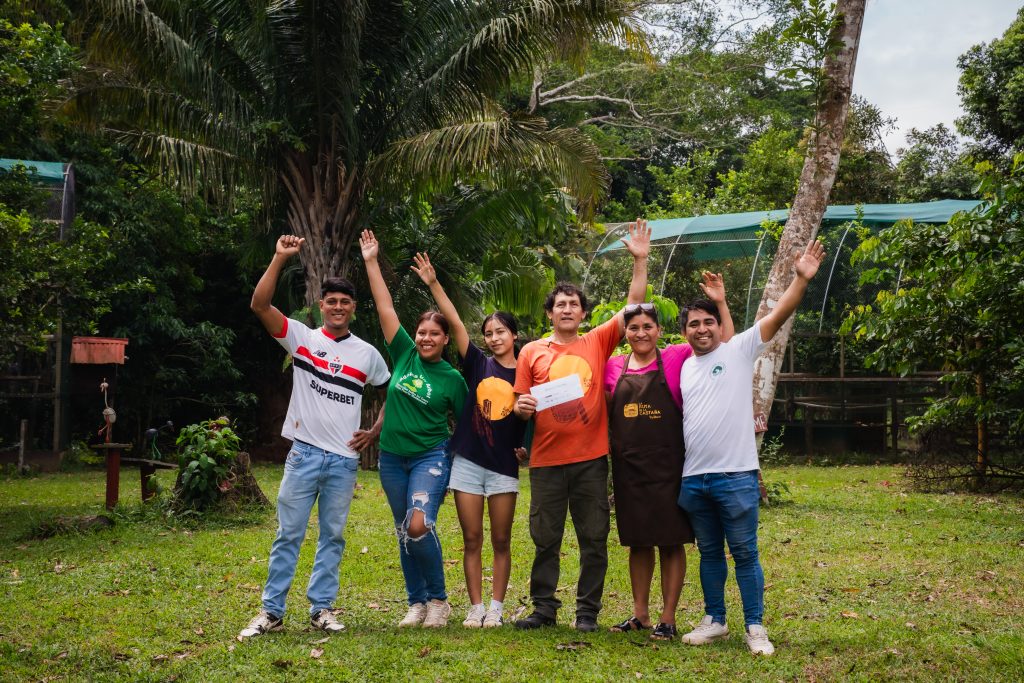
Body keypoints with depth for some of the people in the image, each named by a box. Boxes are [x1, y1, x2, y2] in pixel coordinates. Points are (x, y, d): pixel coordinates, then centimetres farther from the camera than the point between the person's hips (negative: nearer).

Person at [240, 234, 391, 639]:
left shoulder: (367, 354, 7)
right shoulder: (302, 338, 1)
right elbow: (259, 304, -11)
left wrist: (375, 432, 5)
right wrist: (280, 258, -18)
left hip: (344, 459, 2)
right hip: (304, 453, -2)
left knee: (333, 536, 8)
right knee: (288, 534, 1)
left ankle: (321, 608, 17)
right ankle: (271, 611, 7)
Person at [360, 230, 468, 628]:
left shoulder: (452, 379, -4)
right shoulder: (404, 354, 1)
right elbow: (385, 307, -1)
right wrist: (371, 262, -2)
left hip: (430, 456, -4)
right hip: (393, 457, 4)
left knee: (419, 526, -21)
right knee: (403, 533, 9)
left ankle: (438, 599, -3)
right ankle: (416, 603, 20)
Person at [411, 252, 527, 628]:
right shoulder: (478, 364, 3)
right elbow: (454, 322, -4)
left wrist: (527, 447, -8)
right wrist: (433, 283, -11)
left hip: (504, 465, 0)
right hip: (468, 460, 0)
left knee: (501, 541, 4)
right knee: (471, 540, 4)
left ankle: (496, 608, 13)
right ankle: (475, 608, 11)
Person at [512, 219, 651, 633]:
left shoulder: (598, 343, 5)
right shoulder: (532, 352, 6)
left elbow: (634, 305, 1)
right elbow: (521, 406, 10)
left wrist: (640, 261, -6)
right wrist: (521, 408, -13)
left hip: (590, 458, 0)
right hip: (547, 459, 0)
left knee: (594, 540, 5)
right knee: (545, 539, 6)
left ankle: (587, 611, 14)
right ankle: (544, 608, 17)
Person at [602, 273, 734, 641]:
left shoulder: (676, 358, -2)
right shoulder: (614, 367, 5)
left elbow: (725, 347, -6)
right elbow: (605, 413, 18)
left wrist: (720, 303, -12)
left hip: (668, 467, -3)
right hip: (628, 468, 3)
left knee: (671, 542, 2)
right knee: (637, 541, 12)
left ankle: (668, 619, 9)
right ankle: (639, 614, 22)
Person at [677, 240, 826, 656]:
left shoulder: (739, 350, -1)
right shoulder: (683, 367, 13)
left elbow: (778, 316, -11)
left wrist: (801, 279, -22)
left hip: (736, 476, -5)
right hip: (693, 478, 5)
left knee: (744, 554, 1)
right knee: (709, 553, 15)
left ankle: (755, 628, 8)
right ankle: (714, 621, 26)